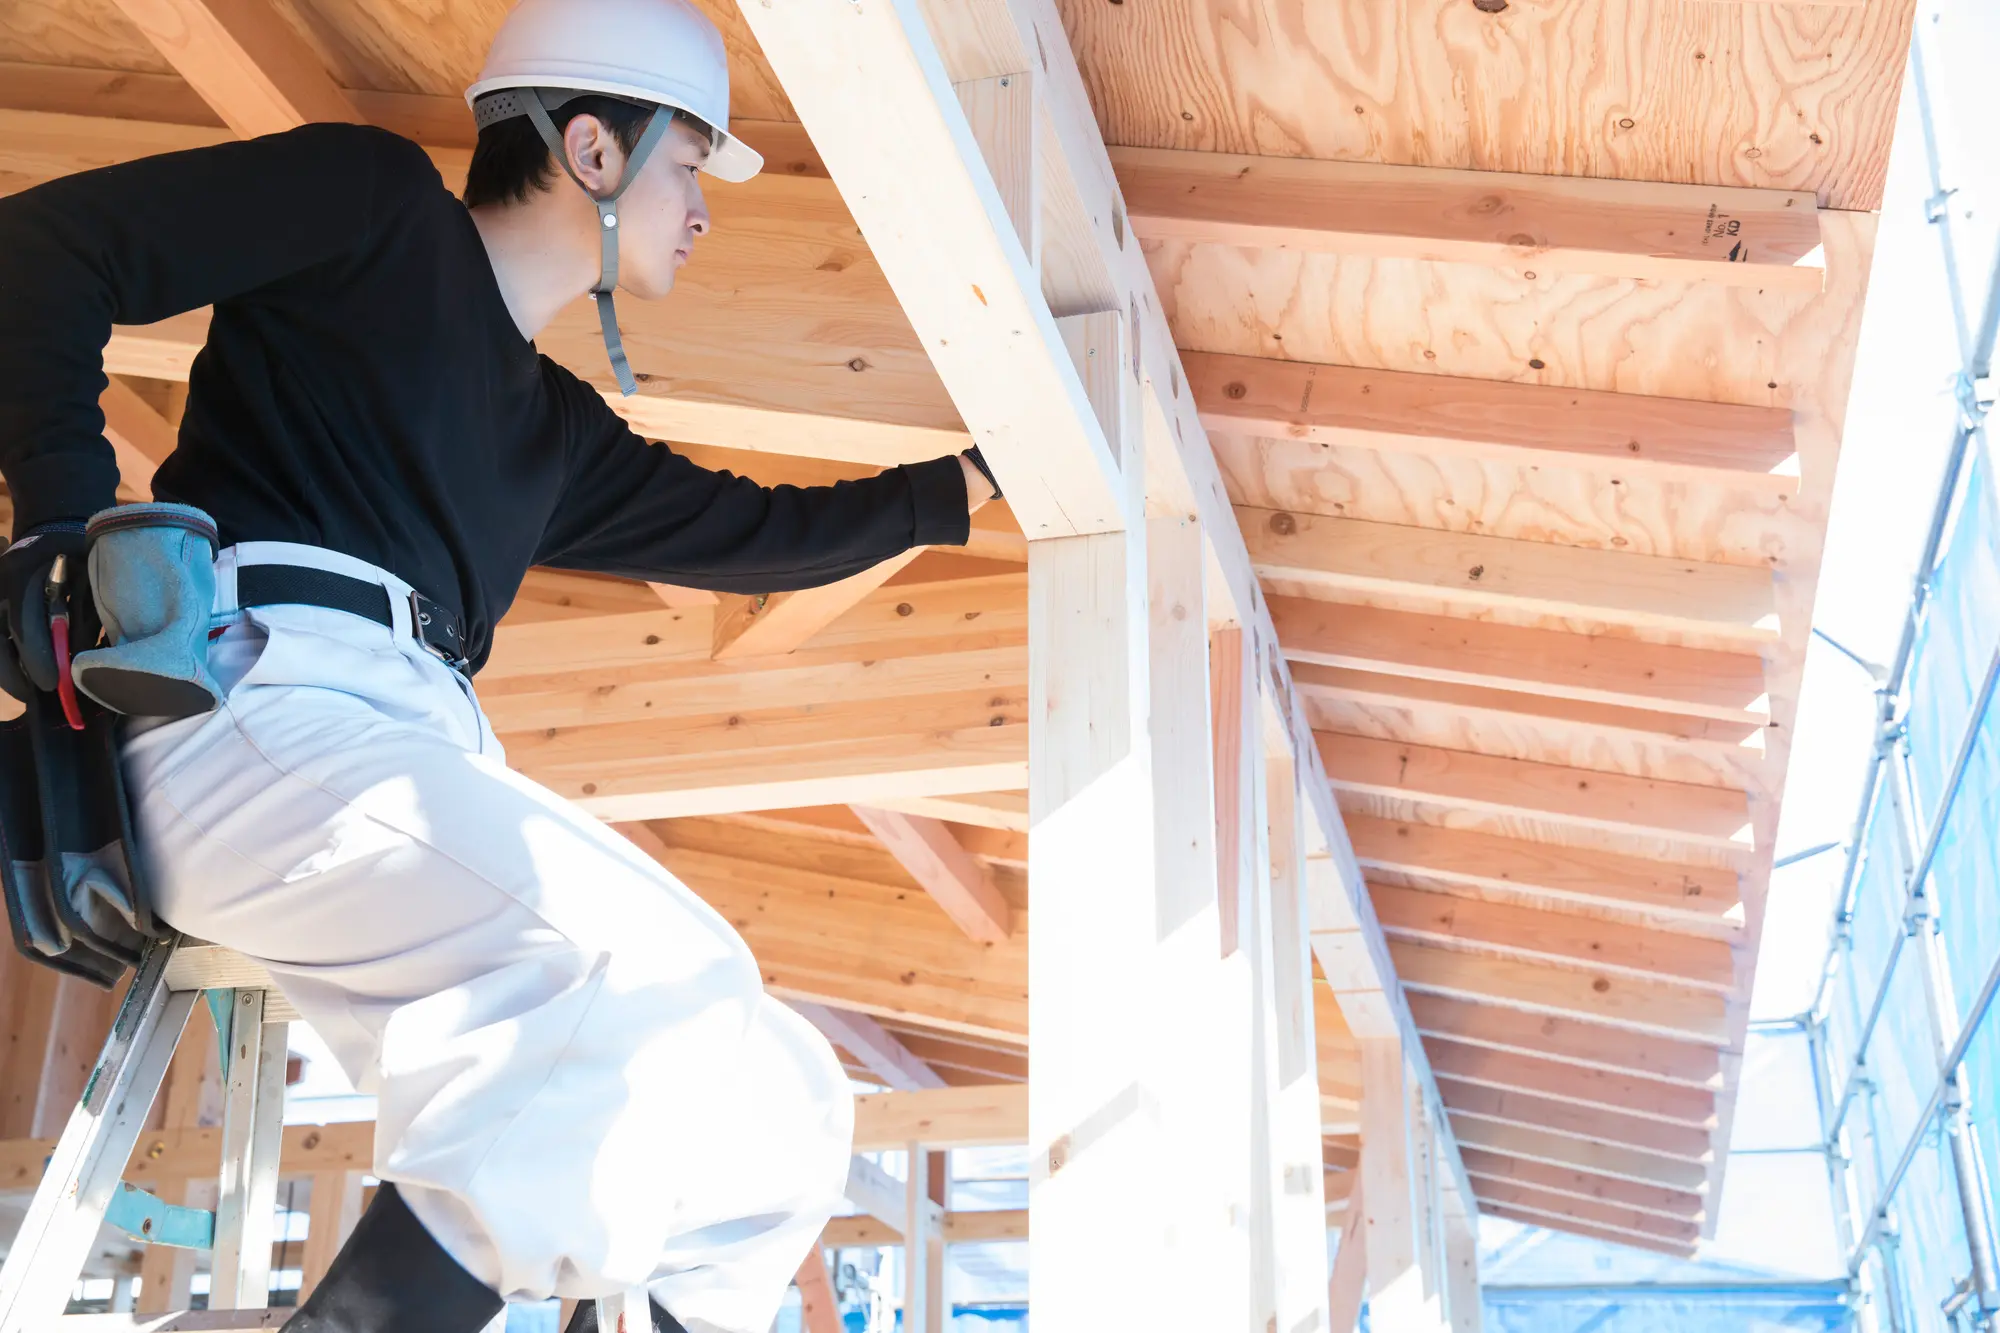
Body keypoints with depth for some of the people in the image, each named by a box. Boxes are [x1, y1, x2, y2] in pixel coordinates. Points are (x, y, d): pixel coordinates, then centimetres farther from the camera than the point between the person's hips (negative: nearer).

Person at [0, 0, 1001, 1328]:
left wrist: (973, 482, 43)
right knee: (662, 977, -31)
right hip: (258, 697, -8)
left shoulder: (556, 428, 30)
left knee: (781, 1119, 0)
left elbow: (755, 531, 39)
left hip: (418, 755, 8)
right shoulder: (379, 201, 8)